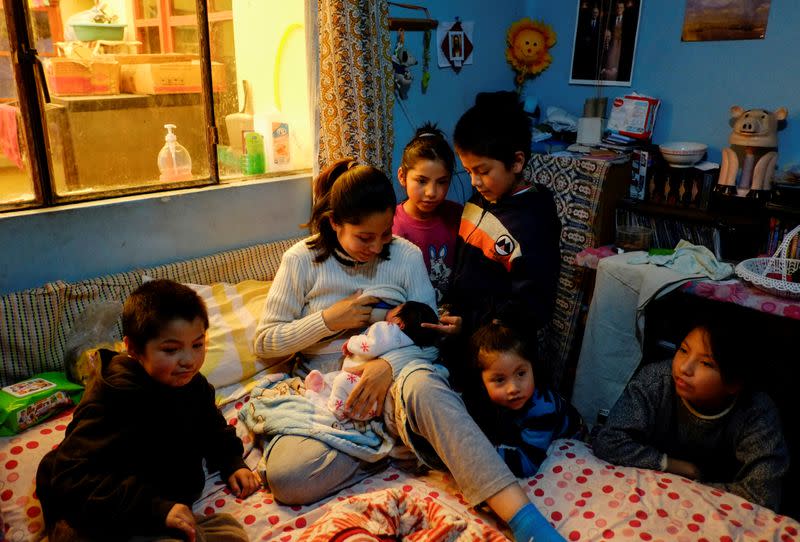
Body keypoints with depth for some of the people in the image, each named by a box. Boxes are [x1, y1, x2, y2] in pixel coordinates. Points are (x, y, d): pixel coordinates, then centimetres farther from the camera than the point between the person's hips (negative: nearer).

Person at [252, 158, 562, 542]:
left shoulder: (406, 255, 5)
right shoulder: (301, 260, 3)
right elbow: (264, 341, 5)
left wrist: (390, 364, -19)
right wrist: (329, 320, -10)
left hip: (394, 376, -1)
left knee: (421, 384, -40)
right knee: (287, 477, -30)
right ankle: (398, 442, -13)